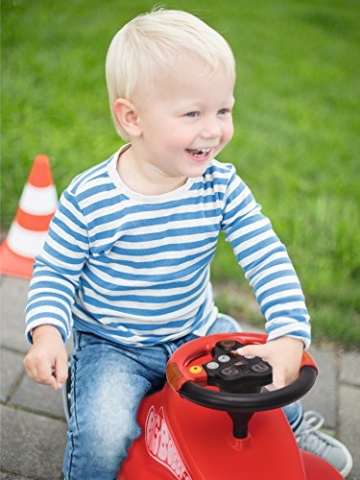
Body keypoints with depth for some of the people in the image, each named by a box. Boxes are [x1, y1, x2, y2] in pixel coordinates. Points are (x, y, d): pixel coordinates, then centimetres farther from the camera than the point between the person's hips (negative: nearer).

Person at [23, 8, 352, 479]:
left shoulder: (222, 187, -13)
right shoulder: (89, 199, -21)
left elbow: (268, 259, -15)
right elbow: (54, 272, -9)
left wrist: (289, 336, -28)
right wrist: (47, 333, -26)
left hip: (199, 332, 4)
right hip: (112, 346, -3)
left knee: (276, 376, 3)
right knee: (102, 437, -24)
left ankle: (292, 425, 40)